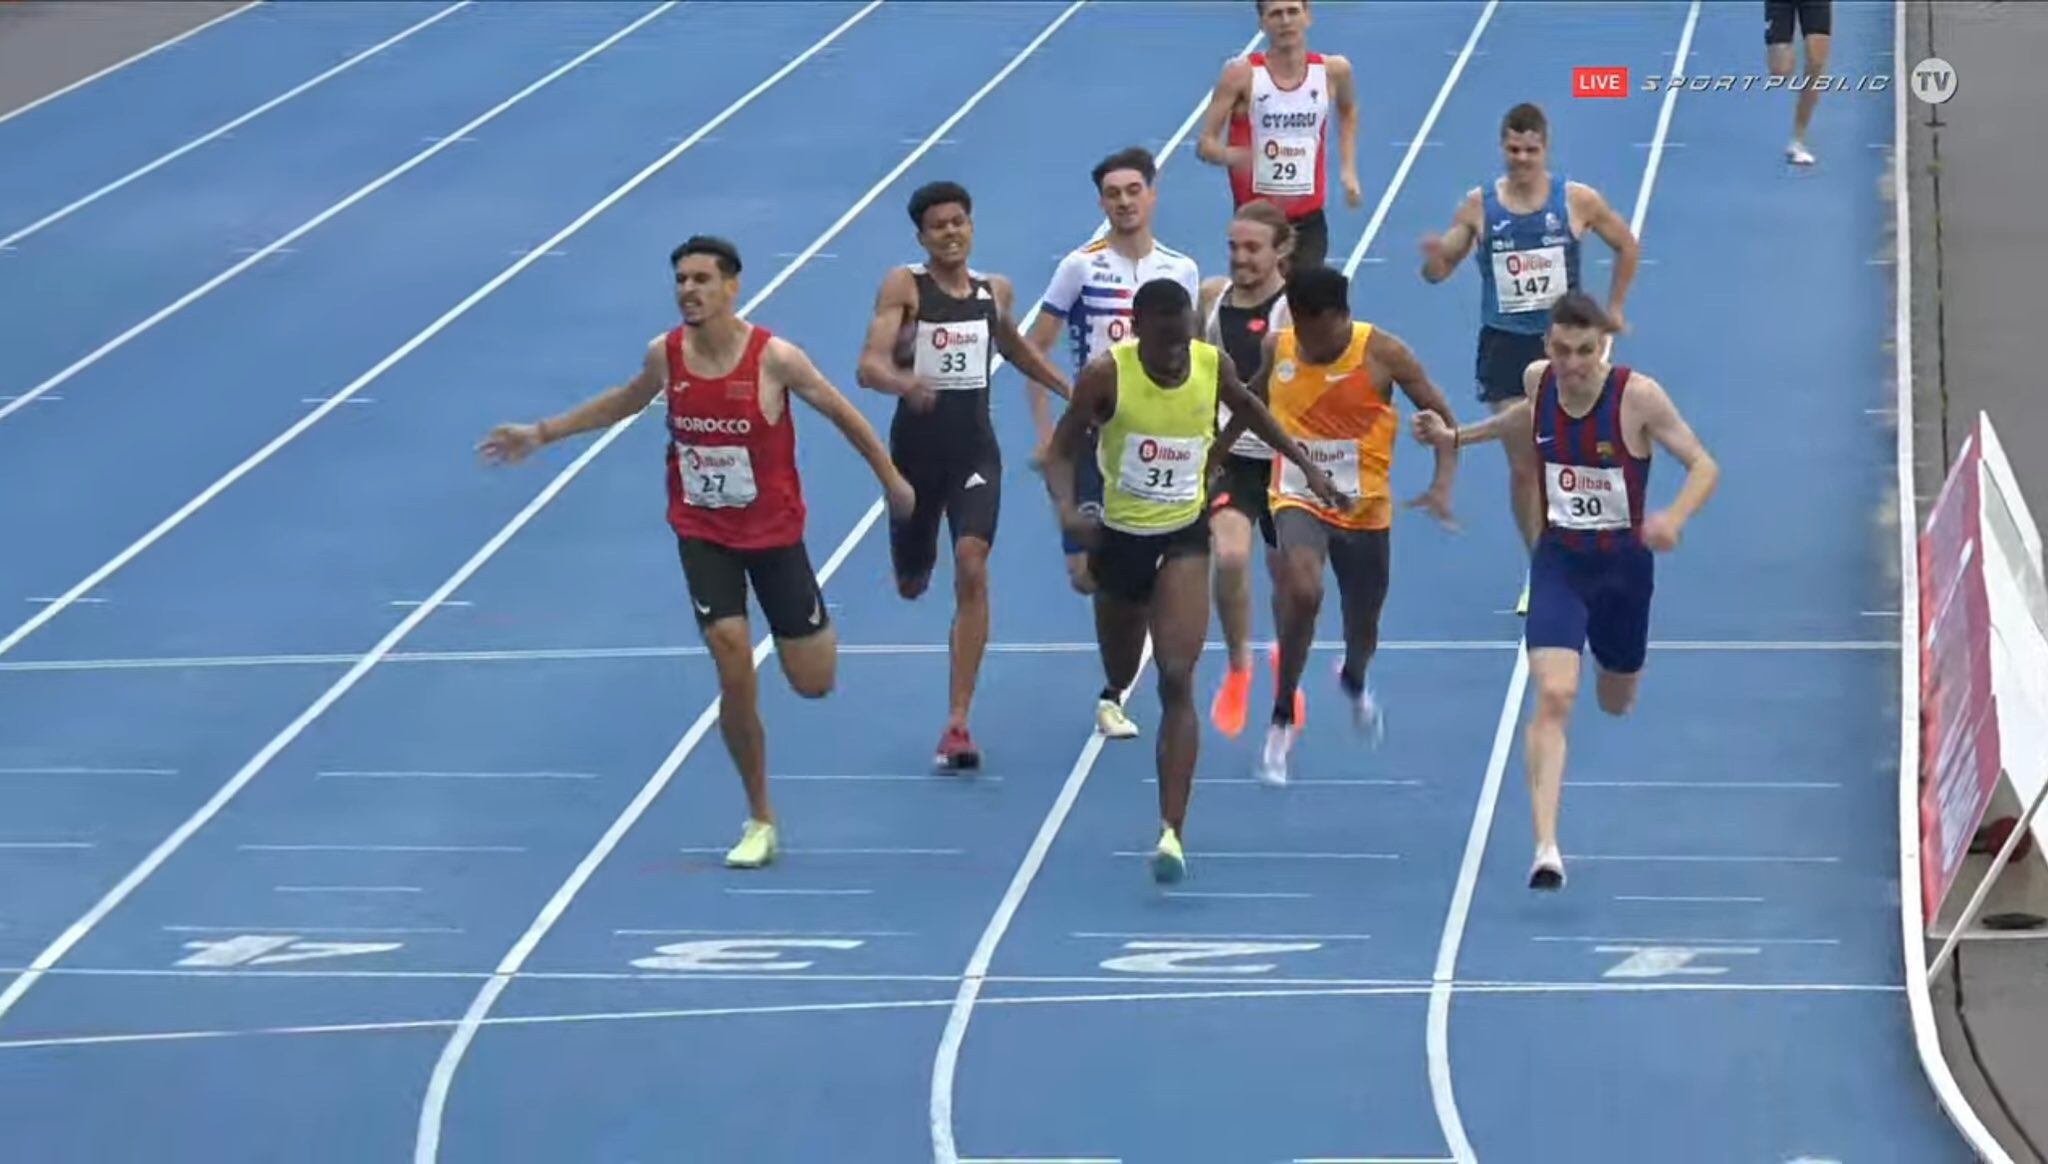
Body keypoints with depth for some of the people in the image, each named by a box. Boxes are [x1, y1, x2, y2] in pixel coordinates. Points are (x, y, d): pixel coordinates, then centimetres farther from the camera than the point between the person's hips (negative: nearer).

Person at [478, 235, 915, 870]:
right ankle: (760, 820, 4)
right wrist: (541, 433, 13)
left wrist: (891, 479, 4)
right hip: (703, 533, 2)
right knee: (735, 673, -11)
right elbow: (626, 401, 13)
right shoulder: (666, 355, -8)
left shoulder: (774, 358, -19)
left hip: (774, 532, -2)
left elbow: (840, 411, -5)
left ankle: (817, 625, 44)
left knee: (813, 684, 4)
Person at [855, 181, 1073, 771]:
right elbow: (869, 366, -20)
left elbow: (1016, 347, 29)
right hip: (915, 449, -1)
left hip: (974, 450, 1)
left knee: (971, 569, -18)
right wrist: (903, 382, -41)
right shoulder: (903, 286, -8)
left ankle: (957, 724, -17)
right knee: (911, 584, 14)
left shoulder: (995, 291, 7)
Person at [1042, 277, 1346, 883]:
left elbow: (1247, 408, 13)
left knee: (1177, 682, -17)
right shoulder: (1107, 375, -17)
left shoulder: (1213, 366, -9)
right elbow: (1062, 449, -13)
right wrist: (1067, 509, -33)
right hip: (1120, 536, 1)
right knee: (1119, 674, 21)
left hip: (1185, 536, 0)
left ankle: (1172, 830, -24)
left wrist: (1306, 464, 14)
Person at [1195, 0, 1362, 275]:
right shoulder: (1242, 74, -10)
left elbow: (1348, 112, 23)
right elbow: (1205, 144, -9)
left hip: (1308, 219, 3)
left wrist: (1348, 169, 12)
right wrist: (1233, 157, -32)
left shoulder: (1332, 71, -1)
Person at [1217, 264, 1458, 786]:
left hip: (1364, 508, 1)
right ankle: (1282, 719, -15)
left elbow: (1443, 418, -8)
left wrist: (1442, 484, -22)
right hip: (1299, 500, -1)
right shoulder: (1278, 351, -6)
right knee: (1303, 592, -30)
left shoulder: (1381, 352, -13)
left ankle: (1354, 681, 55)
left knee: (1363, 631, 15)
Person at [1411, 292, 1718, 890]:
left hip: (1624, 561, -1)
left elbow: (1704, 466, -17)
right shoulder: (1540, 380, -7)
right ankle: (1546, 848, -23)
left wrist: (1674, 518, -35)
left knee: (1616, 702, 21)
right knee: (1553, 697, -20)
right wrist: (1457, 436, 16)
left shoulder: (1638, 396, -19)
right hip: (1559, 558, 1)